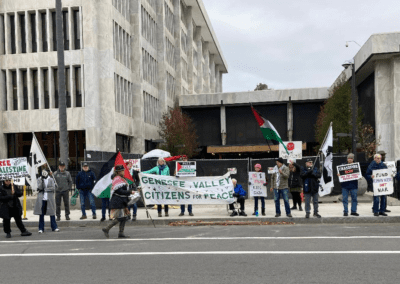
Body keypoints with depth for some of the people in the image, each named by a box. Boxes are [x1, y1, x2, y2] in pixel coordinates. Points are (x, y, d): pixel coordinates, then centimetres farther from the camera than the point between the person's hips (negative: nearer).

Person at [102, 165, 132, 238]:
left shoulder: (122, 179, 18)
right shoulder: (117, 179, -14)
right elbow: (120, 191, -22)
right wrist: (130, 192, -18)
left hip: (122, 202, 10)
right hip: (117, 202, -10)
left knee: (124, 216, 9)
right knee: (118, 217, -10)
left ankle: (121, 233, 12)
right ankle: (106, 229, 0)